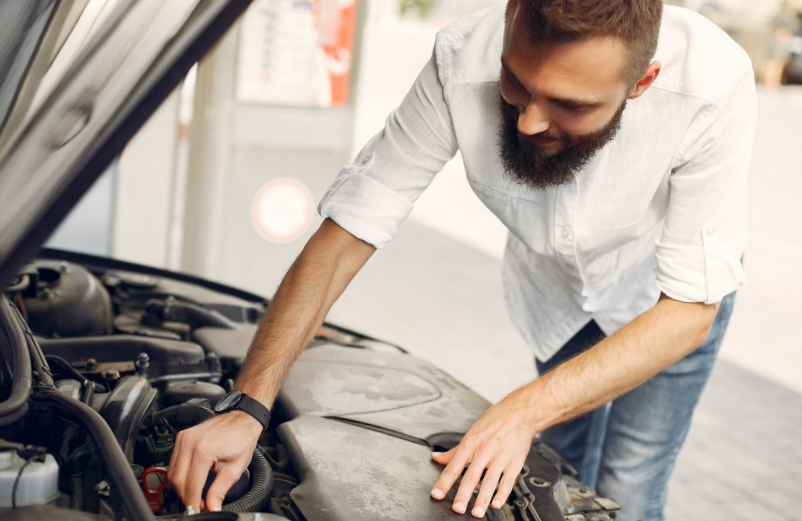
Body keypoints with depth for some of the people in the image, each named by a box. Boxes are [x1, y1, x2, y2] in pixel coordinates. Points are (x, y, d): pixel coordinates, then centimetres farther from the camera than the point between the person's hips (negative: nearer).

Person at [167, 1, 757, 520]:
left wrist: (525, 412, -45)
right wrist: (247, 409, -38)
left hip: (668, 298, -2)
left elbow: (689, 308, -34)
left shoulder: (713, 85, -40)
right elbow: (348, 231, -31)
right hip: (559, 286, 2)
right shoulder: (463, 63, -37)